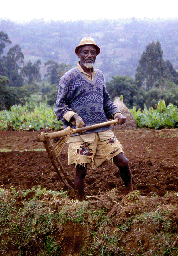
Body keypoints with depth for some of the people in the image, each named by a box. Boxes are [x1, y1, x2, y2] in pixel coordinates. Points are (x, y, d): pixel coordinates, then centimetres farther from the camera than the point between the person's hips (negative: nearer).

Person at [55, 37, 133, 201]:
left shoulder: (99, 75, 16)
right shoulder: (69, 77, -2)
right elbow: (60, 106, -3)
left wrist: (117, 114, 7)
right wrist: (74, 118, -20)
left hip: (103, 130, 5)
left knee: (123, 162, 2)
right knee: (81, 171, -2)